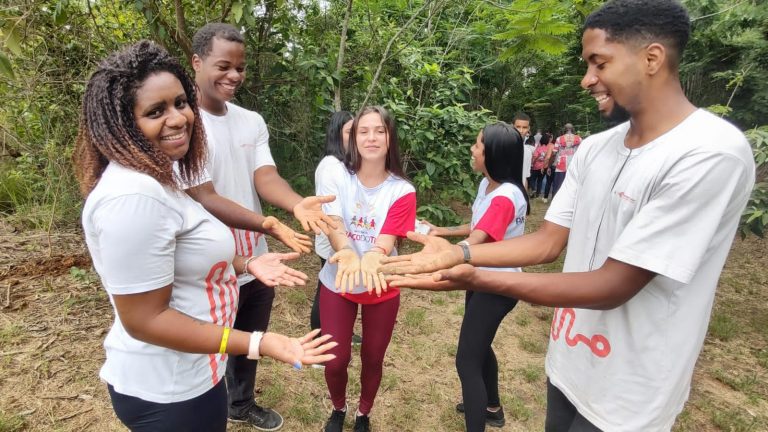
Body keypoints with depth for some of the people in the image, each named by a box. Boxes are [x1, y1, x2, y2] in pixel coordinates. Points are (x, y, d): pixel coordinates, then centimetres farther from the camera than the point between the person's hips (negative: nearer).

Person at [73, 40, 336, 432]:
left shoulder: (155, 179, 5)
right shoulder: (134, 195, -29)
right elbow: (144, 319, -27)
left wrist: (246, 264, 6)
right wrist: (260, 344, -31)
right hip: (169, 391, -10)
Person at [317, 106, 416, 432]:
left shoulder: (401, 190, -11)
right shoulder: (337, 180, -10)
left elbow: (387, 239, -23)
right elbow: (334, 227, -25)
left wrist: (372, 257, -48)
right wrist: (348, 253, -48)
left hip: (382, 287, 0)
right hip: (338, 284, 0)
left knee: (373, 358, 14)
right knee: (336, 359, 8)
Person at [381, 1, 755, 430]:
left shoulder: (712, 154, -24)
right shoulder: (594, 149, 0)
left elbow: (612, 287, -27)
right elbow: (548, 241, 0)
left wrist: (477, 279, -30)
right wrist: (458, 253, -13)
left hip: (626, 392, -6)